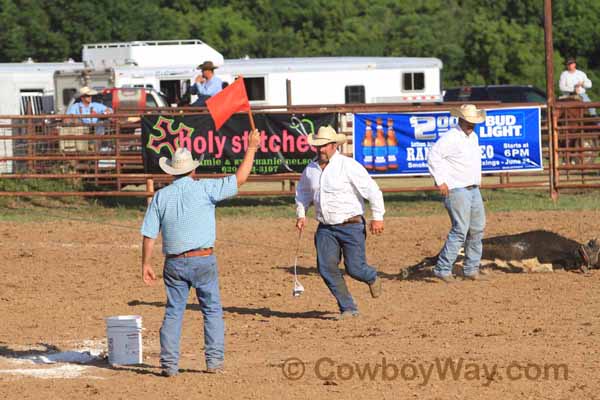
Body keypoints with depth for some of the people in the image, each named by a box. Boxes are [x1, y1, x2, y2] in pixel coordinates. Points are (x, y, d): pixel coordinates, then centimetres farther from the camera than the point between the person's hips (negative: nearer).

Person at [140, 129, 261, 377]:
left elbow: (149, 234, 1)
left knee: (173, 313, 9)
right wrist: (251, 149, 4)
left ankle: (169, 363, 3)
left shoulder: (161, 196, 2)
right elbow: (239, 180, -6)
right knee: (213, 311, 9)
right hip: (203, 260, -2)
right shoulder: (203, 189, -6)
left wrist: (145, 264, 9)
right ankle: (214, 361, 3)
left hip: (174, 263, 2)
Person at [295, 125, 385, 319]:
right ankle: (348, 308, 0)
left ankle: (372, 278, 33)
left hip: (351, 225, -5)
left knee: (354, 268, -5)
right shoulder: (310, 170, 6)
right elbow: (303, 193, 26)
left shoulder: (349, 166, -12)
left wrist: (377, 217, -12)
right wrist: (301, 214, 13)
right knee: (326, 267, -9)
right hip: (326, 228, 5)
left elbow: (372, 190, -11)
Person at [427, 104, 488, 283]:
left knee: (477, 230, 9)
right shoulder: (451, 137, -13)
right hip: (456, 190, -9)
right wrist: (440, 181, -20)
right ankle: (443, 269, -8)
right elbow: (433, 156, -19)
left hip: (473, 190, 9)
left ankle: (471, 270, 17)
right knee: (460, 231, -13)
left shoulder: (473, 137, 15)